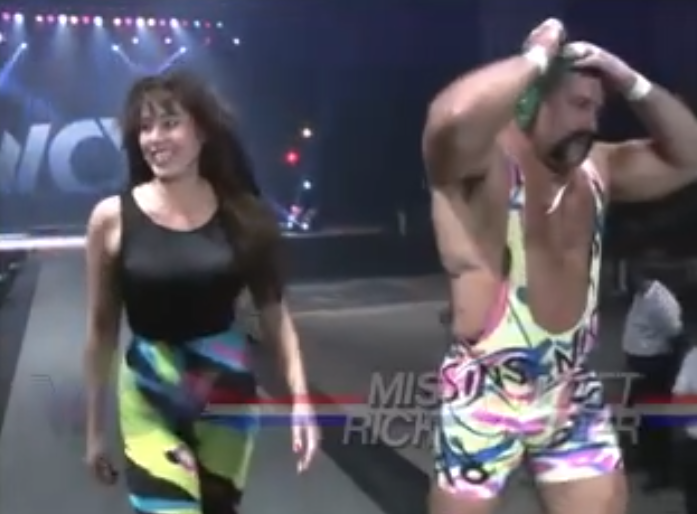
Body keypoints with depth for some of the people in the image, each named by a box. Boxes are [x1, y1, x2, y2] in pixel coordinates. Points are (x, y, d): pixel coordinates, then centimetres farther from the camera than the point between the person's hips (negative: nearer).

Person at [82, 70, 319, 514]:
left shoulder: (242, 215, -5)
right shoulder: (113, 218, -9)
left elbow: (275, 311, 0)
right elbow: (102, 329, -1)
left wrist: (300, 398, -8)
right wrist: (95, 427, 4)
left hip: (230, 393, 3)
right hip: (150, 402, -2)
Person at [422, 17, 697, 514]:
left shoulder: (594, 169, 8)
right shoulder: (482, 165, -15)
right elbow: (452, 118, -38)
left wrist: (630, 81, 2)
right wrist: (538, 57, -23)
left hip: (573, 392, 7)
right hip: (487, 393, -6)